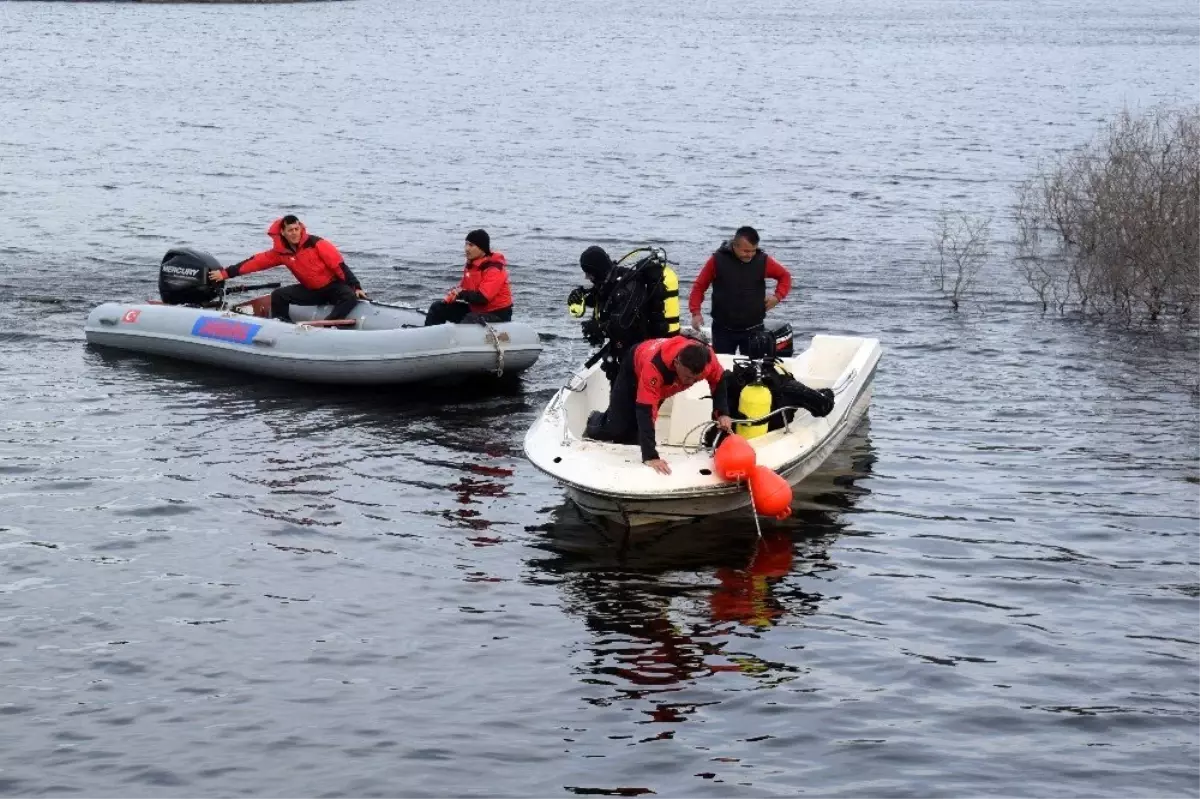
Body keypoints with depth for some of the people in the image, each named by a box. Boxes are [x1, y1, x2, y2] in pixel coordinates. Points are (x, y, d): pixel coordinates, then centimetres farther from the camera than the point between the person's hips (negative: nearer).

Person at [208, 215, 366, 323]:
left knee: (350, 298, -35)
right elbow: (255, 262, -2)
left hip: (334, 287, -4)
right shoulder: (281, 252, -4)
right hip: (311, 291, 4)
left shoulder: (316, 244, -18)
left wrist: (356, 287, -22)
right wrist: (225, 273, -4)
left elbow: (340, 265, -17)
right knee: (278, 296, -12)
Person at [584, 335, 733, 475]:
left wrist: (722, 414, -26)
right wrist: (650, 456, -55)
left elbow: (719, 380, -13)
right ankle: (596, 422, 33)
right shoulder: (654, 366, -50)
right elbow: (645, 412, -50)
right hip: (634, 371, -4)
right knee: (617, 429, -2)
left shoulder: (706, 357, -36)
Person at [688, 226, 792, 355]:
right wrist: (696, 312, -9)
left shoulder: (762, 261, -4)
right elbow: (699, 286, 1)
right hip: (723, 329, 0)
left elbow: (785, 276, 12)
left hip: (753, 329, 0)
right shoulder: (718, 260, -7)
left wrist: (778, 296, -3)